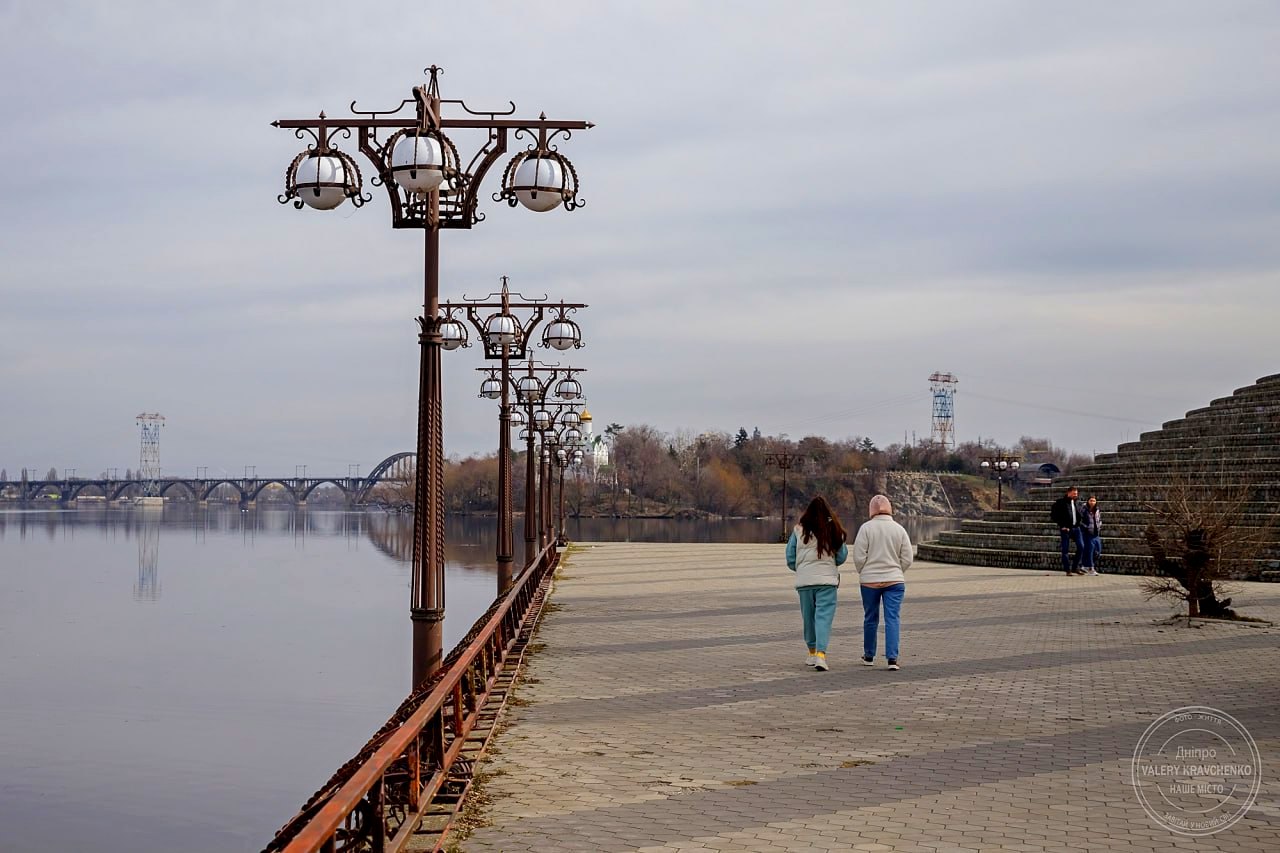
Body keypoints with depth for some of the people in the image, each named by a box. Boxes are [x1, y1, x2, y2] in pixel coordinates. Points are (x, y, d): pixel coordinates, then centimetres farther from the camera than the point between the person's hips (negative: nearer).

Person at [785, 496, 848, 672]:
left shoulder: (799, 530, 0)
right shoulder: (833, 530, -1)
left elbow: (790, 559, 4)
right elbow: (841, 558, 3)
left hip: (804, 580, 2)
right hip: (827, 579, -2)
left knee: (808, 616, 15)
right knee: (824, 616, -4)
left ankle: (812, 652, 28)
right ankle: (821, 654, -19)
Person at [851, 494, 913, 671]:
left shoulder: (866, 528, -7)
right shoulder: (899, 529, -1)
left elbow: (859, 557, -9)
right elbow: (907, 558, 0)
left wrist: (864, 573, 8)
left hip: (869, 581, 0)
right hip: (894, 580, 0)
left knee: (870, 619, 13)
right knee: (892, 619, -1)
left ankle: (869, 657, 25)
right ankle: (892, 658, -11)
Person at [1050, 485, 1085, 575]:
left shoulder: (1076, 502, 14)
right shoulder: (1060, 502, -5)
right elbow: (1053, 515, -7)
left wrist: (1078, 523, 11)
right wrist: (1062, 525, -12)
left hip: (1076, 527, 6)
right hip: (1065, 529, -6)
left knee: (1081, 547, -1)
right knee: (1065, 549, -1)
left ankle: (1075, 567, 11)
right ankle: (1068, 570, 5)